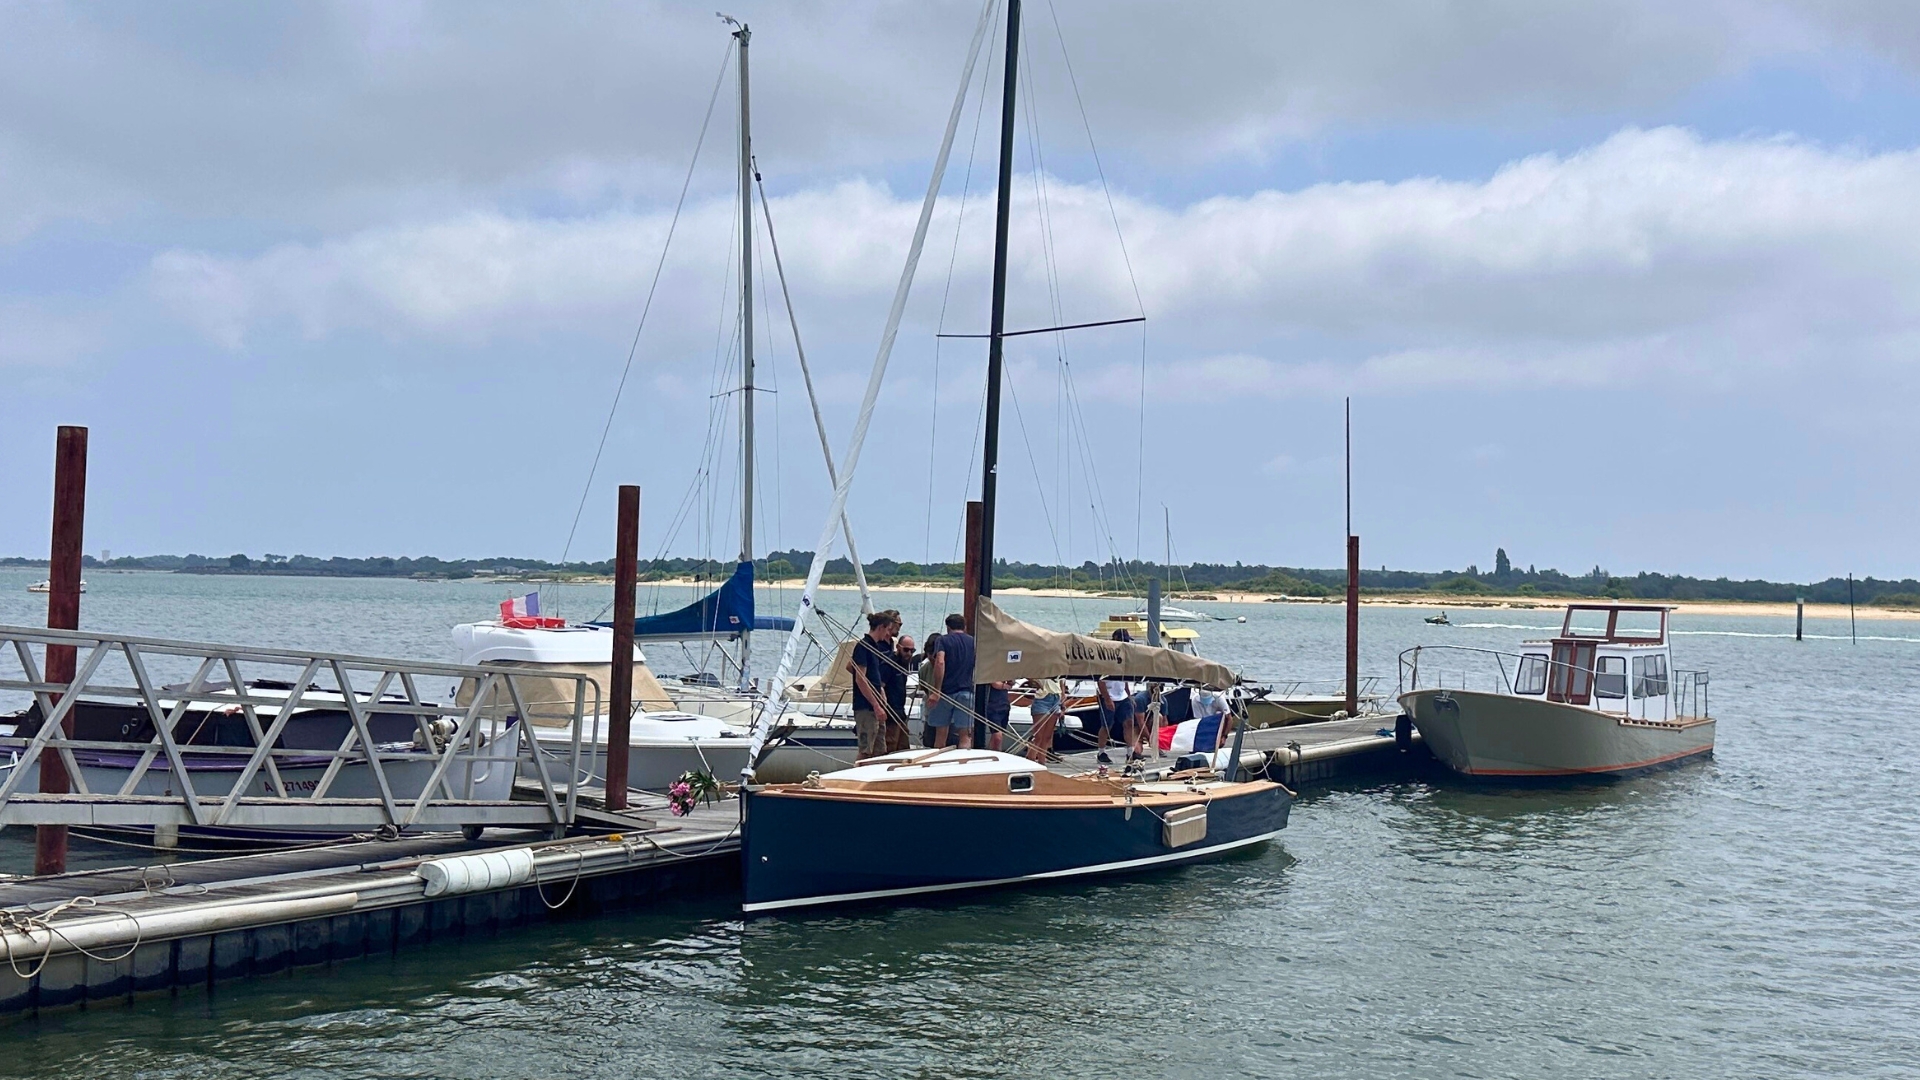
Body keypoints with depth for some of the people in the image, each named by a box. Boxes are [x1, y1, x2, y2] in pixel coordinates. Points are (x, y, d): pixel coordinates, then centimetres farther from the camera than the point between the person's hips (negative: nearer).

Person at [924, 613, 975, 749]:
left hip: (945, 692, -1)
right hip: (966, 692, 1)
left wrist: (936, 691, -16)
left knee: (940, 735, 7)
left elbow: (940, 663, -14)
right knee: (965, 736, 0)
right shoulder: (973, 642, 12)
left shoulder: (942, 640, 3)